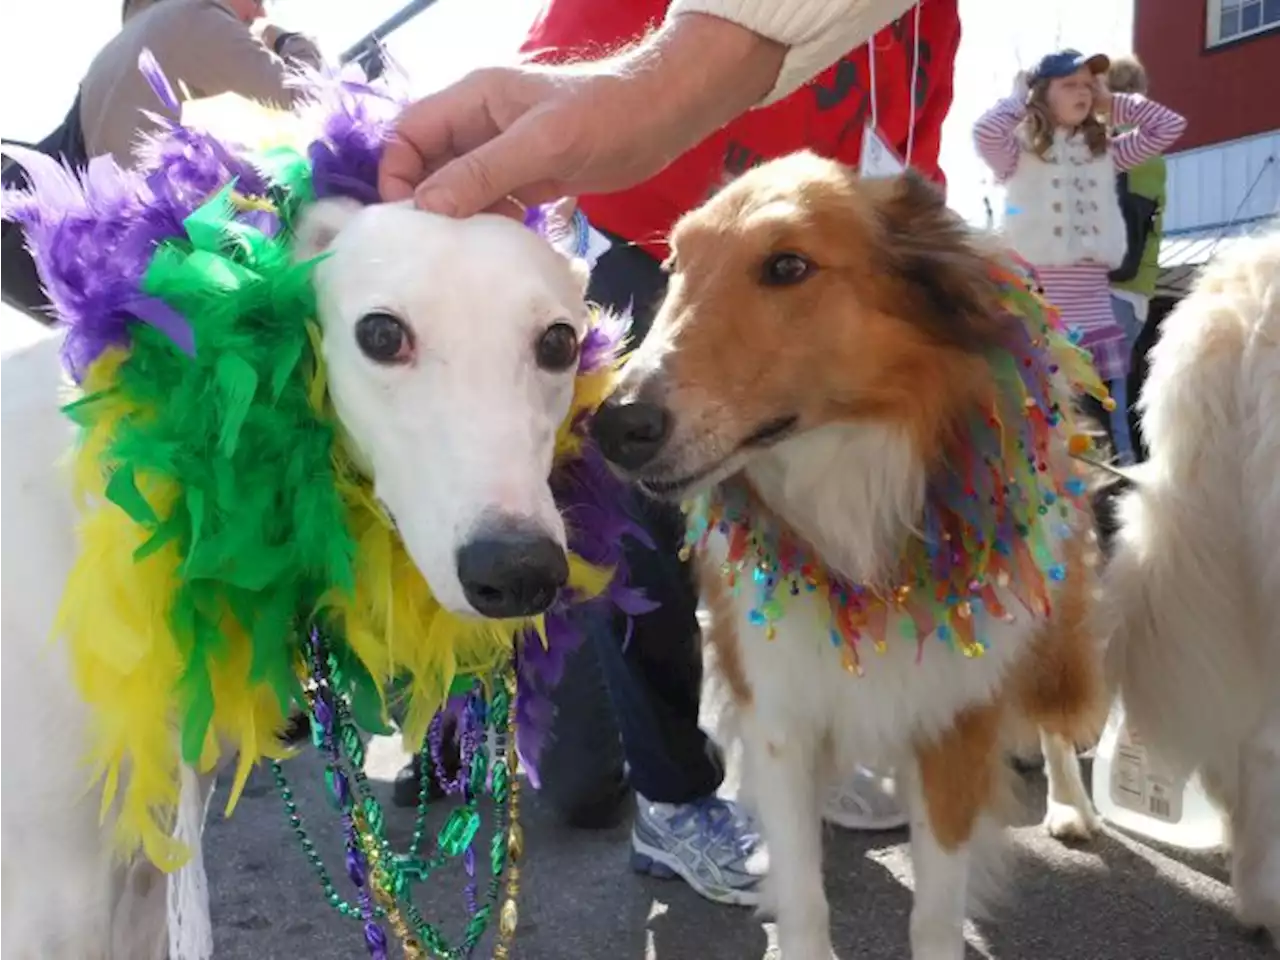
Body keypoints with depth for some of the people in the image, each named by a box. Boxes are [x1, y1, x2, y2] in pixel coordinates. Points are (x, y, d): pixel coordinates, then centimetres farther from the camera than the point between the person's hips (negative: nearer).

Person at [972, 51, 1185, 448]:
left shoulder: (1104, 151, 17)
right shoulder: (1020, 149, 2)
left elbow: (1169, 126, 16)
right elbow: (986, 131, -19)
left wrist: (1111, 102, 16)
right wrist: (1018, 98, 0)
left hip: (1093, 303, 5)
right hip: (1037, 301, -5)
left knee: (1106, 431, 8)